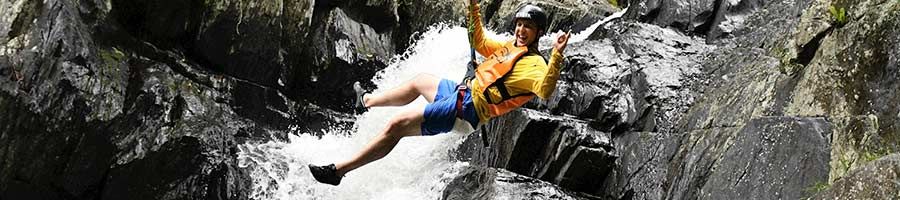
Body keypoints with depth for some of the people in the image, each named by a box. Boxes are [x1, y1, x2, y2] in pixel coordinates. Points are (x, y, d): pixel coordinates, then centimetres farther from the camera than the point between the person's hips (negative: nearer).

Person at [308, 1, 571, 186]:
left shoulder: (534, 64, -16)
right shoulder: (508, 47, 12)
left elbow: (545, 90, -36)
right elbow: (478, 41, 28)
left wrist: (556, 57, -49)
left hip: (466, 109, -9)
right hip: (463, 91, 9)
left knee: (397, 126, -14)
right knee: (420, 81, 33)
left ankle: (338, 171, -9)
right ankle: (368, 101, 59)